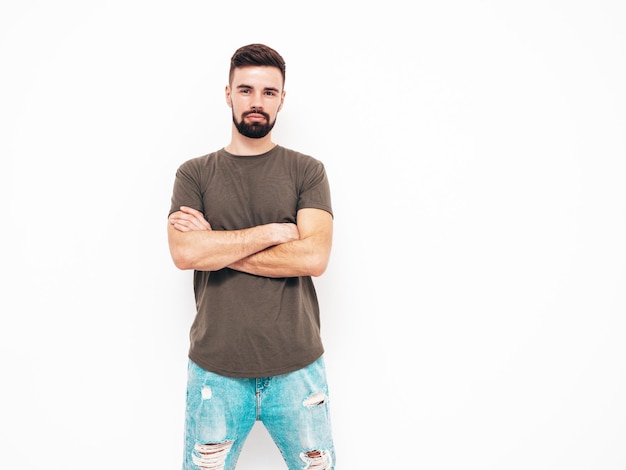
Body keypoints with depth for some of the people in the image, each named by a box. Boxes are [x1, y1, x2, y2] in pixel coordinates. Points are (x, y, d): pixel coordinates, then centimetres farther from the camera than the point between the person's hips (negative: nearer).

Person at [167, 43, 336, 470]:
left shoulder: (307, 171, 2)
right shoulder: (194, 174, 5)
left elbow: (314, 257, -13)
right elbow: (184, 253, -11)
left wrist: (215, 246, -11)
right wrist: (272, 231, -12)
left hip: (297, 368, 0)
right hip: (215, 370, 1)